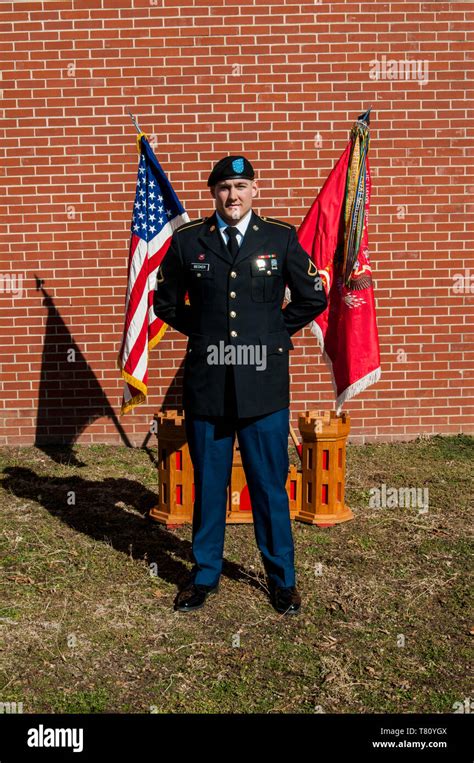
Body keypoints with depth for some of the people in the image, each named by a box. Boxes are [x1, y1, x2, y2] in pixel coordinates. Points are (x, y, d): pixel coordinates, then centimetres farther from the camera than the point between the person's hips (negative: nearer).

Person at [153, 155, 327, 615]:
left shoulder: (281, 238, 2)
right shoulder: (187, 240, 4)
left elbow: (313, 298, 9)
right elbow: (165, 301, 15)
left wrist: (276, 332, 5)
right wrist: (202, 332, 7)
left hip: (264, 386, -1)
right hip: (206, 386, 1)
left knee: (270, 485, 7)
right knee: (208, 485, 12)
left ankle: (282, 579, 25)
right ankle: (205, 574, 30)